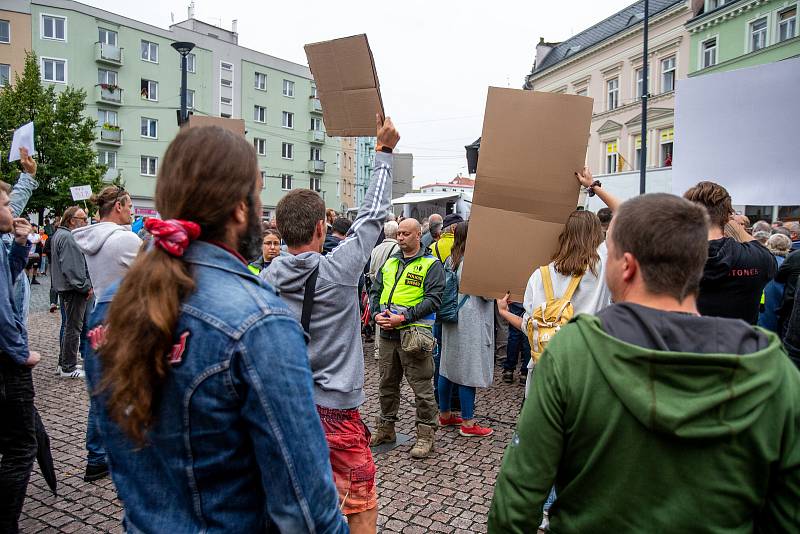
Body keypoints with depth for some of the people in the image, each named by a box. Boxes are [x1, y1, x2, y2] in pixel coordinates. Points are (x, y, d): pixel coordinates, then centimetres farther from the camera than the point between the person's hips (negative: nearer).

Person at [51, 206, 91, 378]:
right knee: (73, 327, -3)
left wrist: (85, 285, 19)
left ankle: (64, 363, 28)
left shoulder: (60, 234, 17)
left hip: (65, 287, 11)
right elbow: (72, 268, -23)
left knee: (70, 326, 19)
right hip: (74, 289, -11)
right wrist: (85, 287, -17)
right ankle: (68, 368, 3)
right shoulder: (68, 238, -17)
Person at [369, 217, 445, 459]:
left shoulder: (431, 264, -4)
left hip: (414, 333, -6)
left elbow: (433, 299, -13)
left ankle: (425, 435, 13)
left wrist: (403, 318, -19)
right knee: (387, 383, 16)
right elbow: (375, 291, 15)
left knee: (422, 386, 0)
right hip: (387, 332, 6)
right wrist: (377, 314, -4)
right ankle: (386, 429, 31)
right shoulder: (390, 262, 15)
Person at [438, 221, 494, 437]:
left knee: (448, 366, 14)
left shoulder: (450, 260, 9)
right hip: (470, 322, -8)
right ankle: (468, 423, 5)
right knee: (469, 369, -2)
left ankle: (444, 415, 26)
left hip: (451, 320, 9)